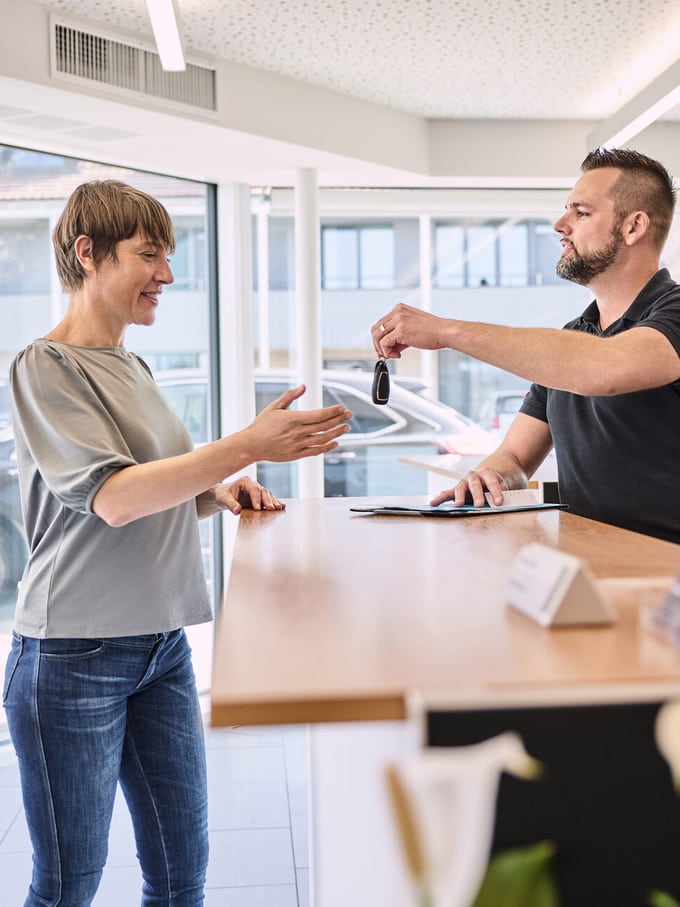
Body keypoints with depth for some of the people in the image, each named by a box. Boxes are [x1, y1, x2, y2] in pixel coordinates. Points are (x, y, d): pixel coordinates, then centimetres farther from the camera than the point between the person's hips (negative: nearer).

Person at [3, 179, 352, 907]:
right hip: (75, 656, -7)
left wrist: (217, 495, -1)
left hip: (163, 643, 7)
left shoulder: (132, 368, 12)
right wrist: (248, 446, -24)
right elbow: (113, 497, -21)